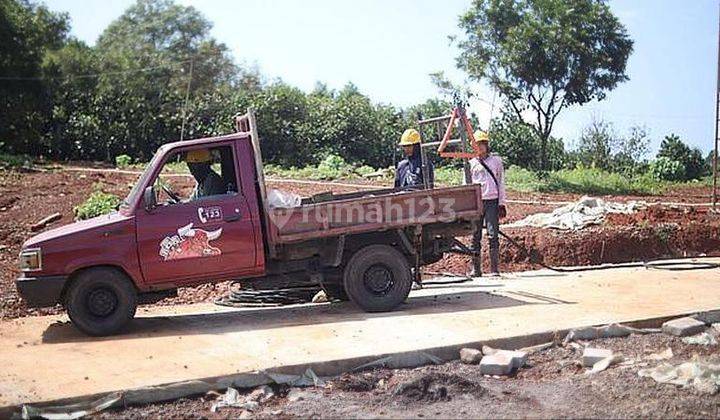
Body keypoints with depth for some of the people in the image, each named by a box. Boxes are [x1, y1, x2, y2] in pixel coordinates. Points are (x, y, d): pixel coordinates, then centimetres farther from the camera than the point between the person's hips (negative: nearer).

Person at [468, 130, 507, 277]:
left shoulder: (496, 160, 10)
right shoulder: (471, 163, 12)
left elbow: (501, 183, 10)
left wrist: (502, 204, 4)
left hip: (492, 201, -1)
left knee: (493, 235, -7)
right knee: (475, 236, 1)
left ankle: (494, 269, -4)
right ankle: (476, 269, 7)